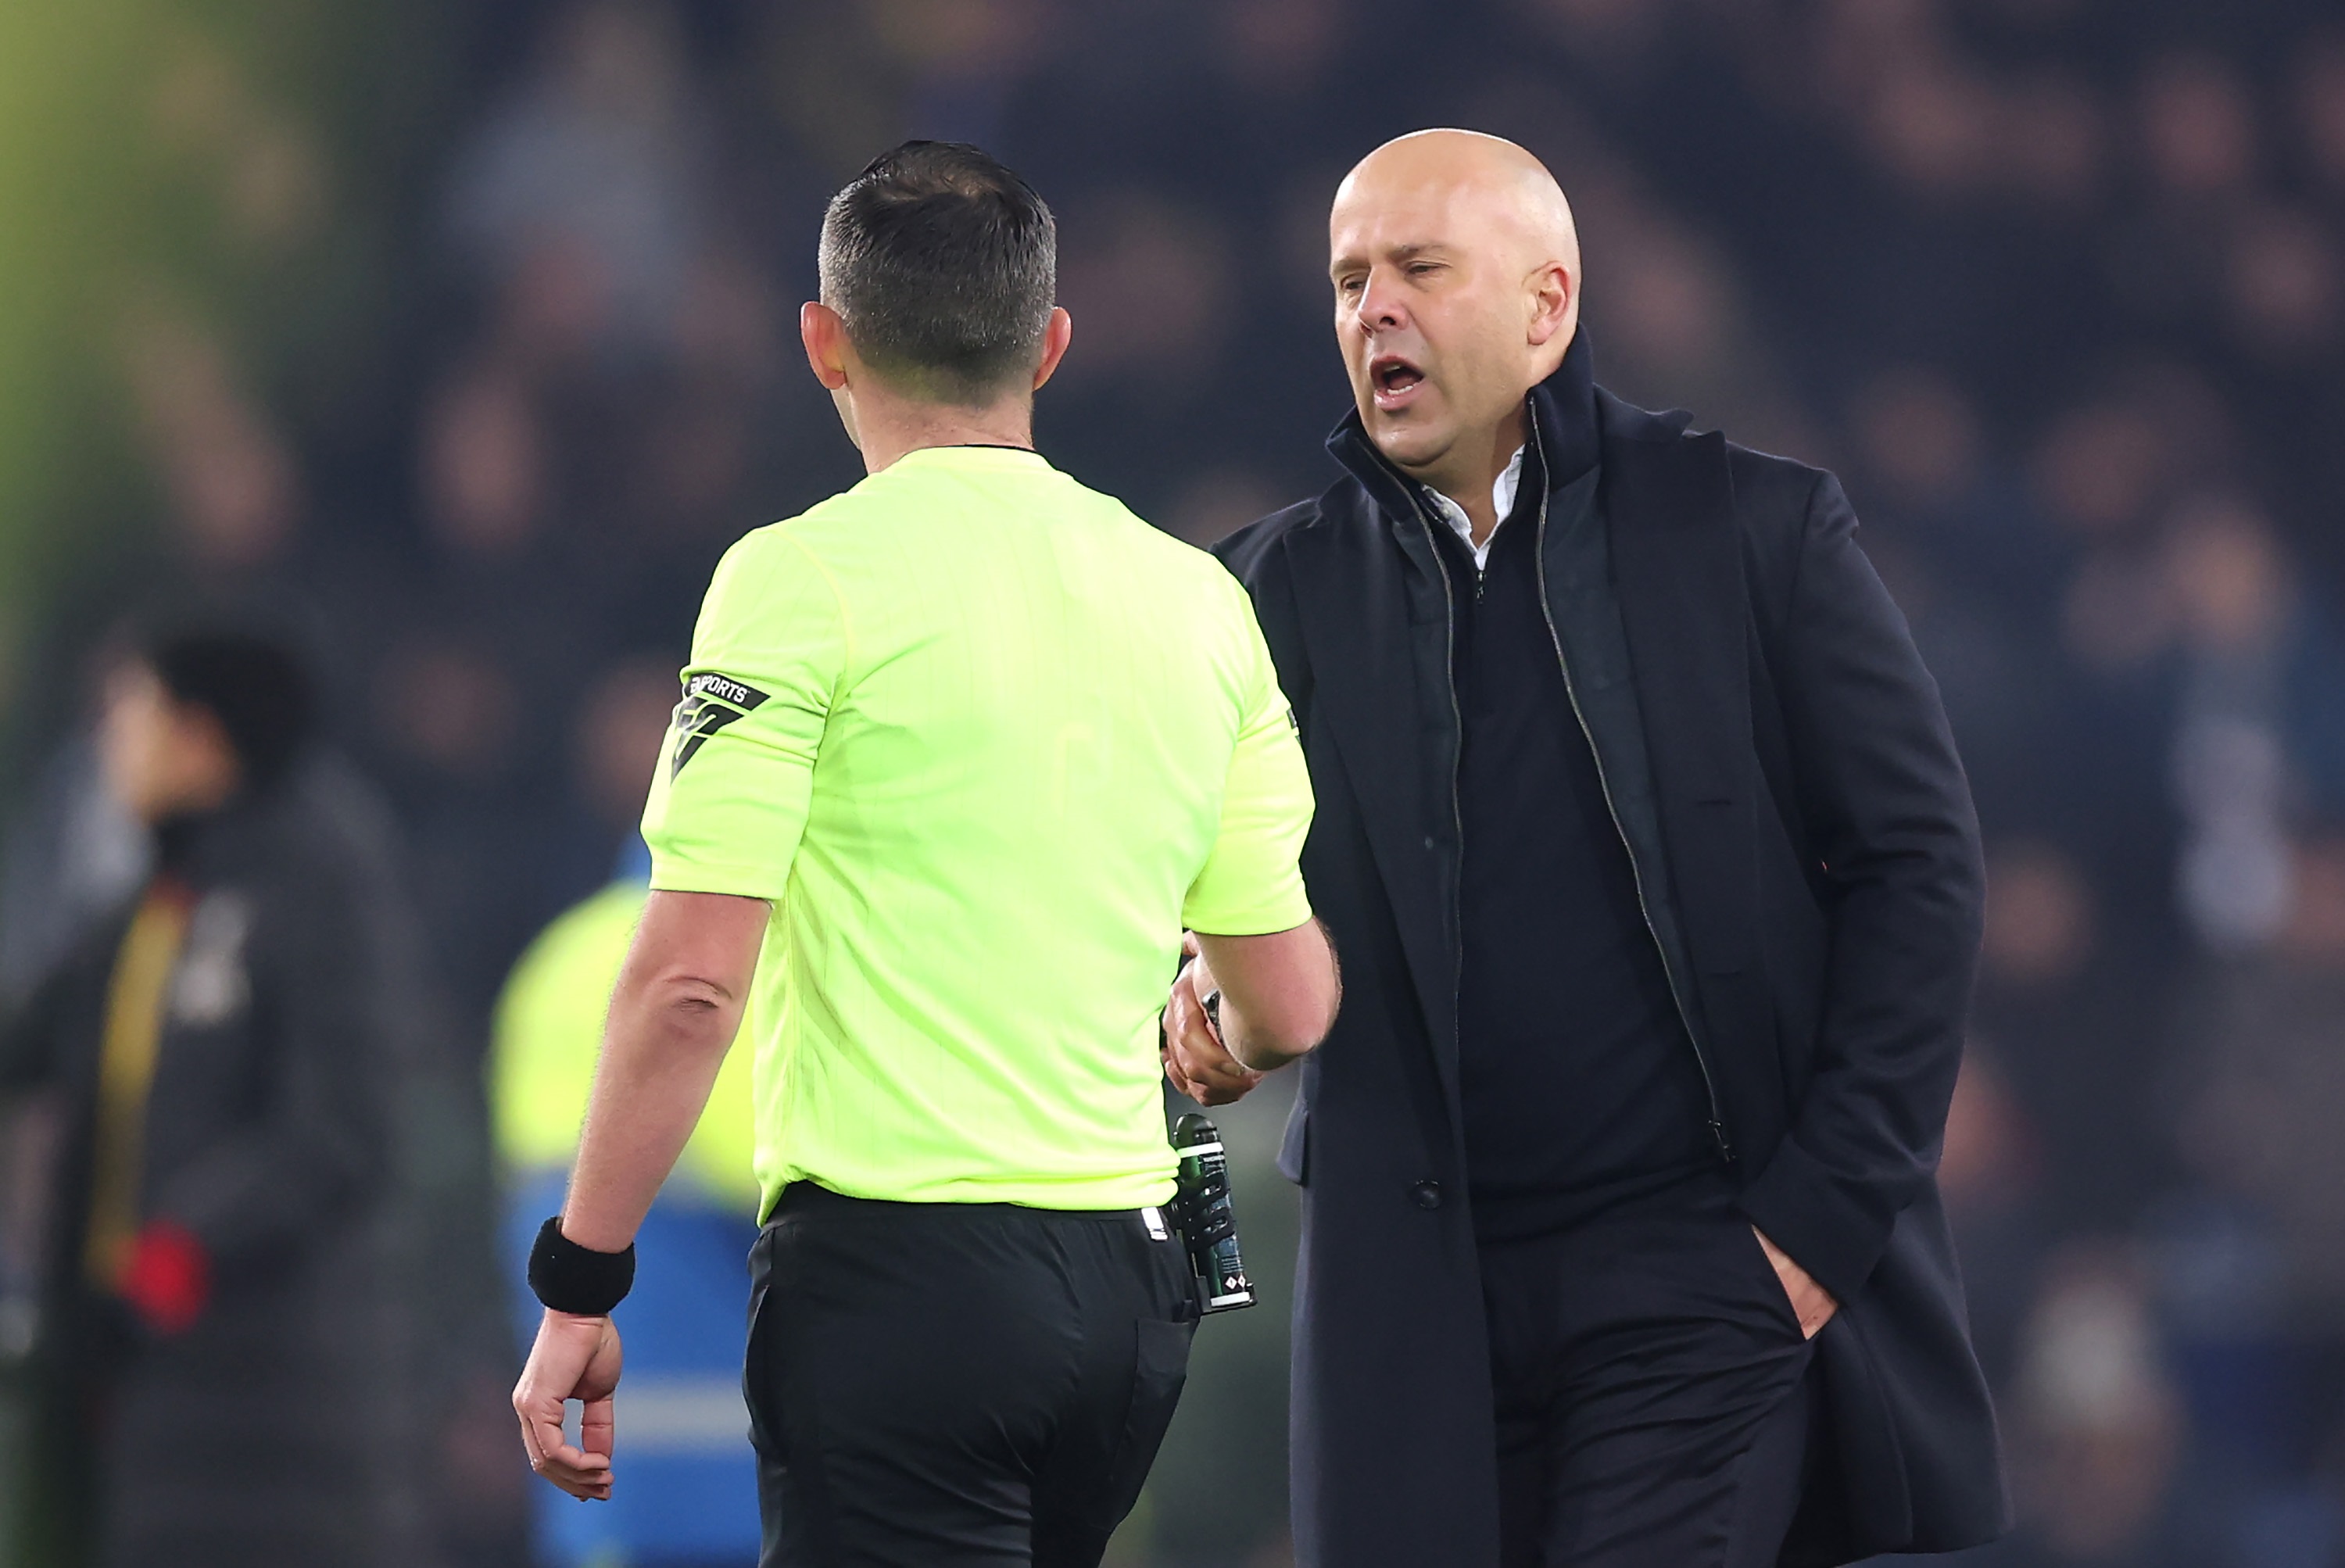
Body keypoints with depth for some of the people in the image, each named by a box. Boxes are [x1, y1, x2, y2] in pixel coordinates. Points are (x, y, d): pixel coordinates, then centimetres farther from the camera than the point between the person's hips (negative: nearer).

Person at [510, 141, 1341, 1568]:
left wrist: (581, 1287, -6)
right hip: (1130, 1270, 6)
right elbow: (1290, 1008, 11)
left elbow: (691, 982, -12)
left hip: (901, 1261, -6)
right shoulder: (1199, 597, 9)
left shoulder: (807, 579, -7)